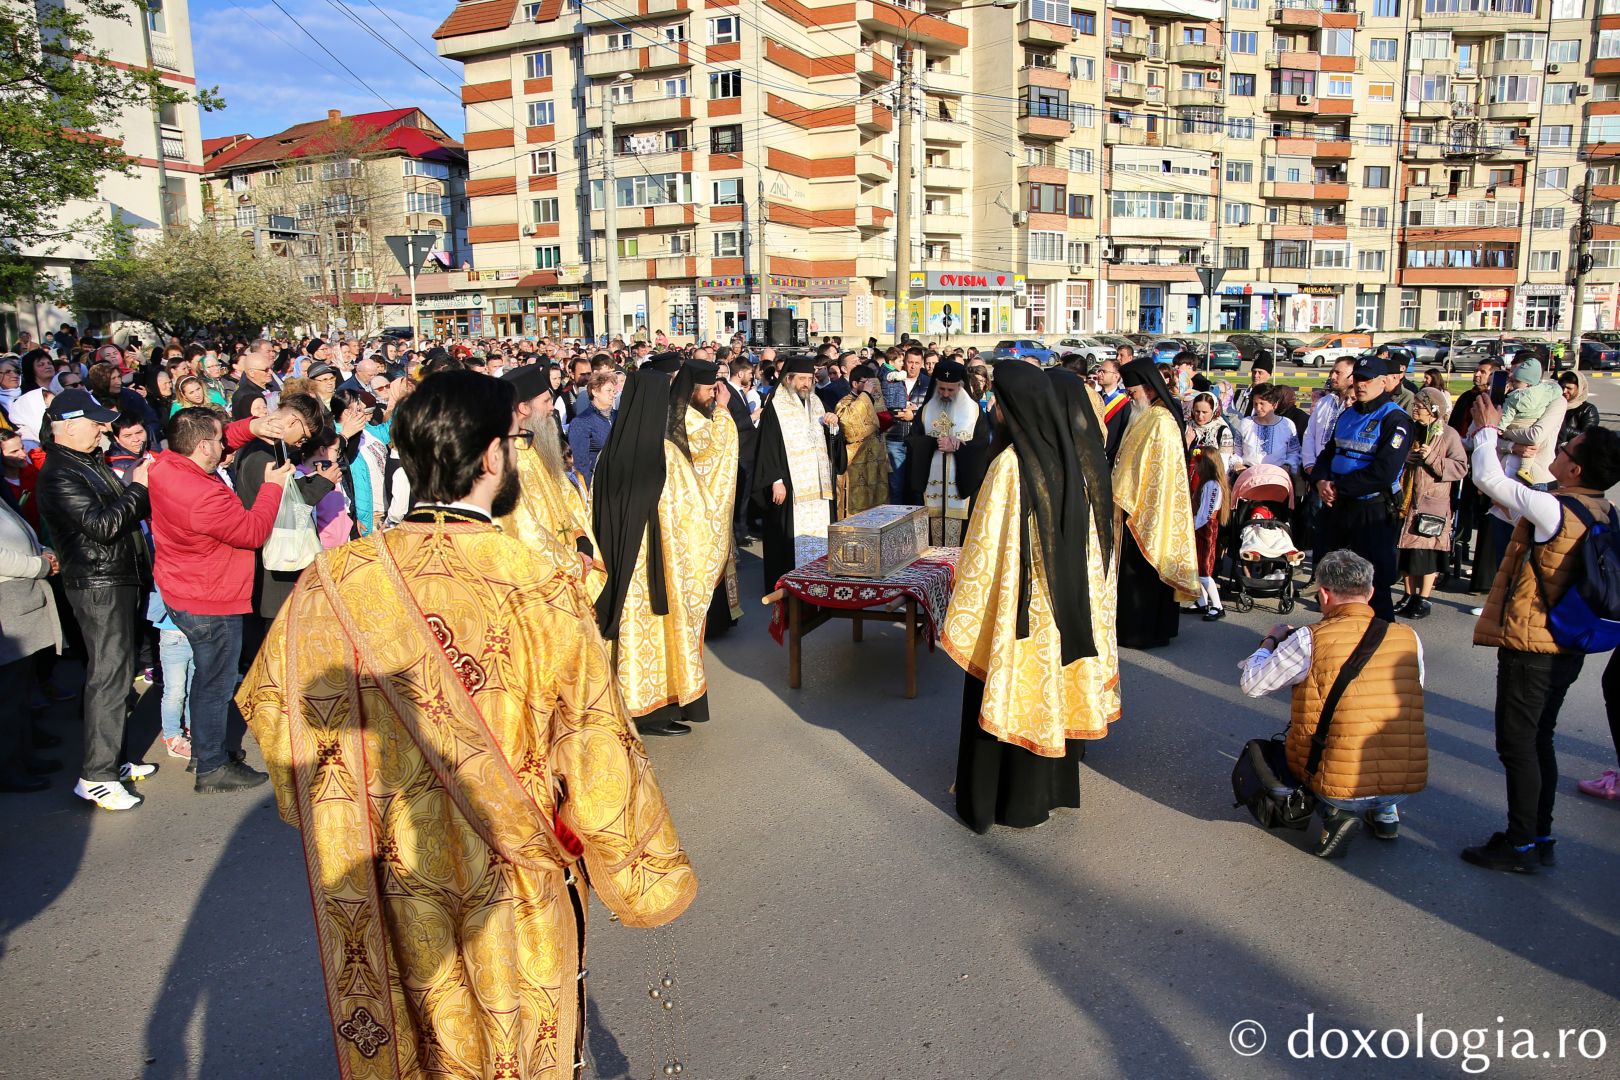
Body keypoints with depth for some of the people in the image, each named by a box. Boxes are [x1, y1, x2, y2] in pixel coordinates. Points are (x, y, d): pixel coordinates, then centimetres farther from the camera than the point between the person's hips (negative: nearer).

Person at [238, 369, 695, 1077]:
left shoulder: (332, 581, -13)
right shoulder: (540, 592, -24)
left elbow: (269, 700, 2)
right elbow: (596, 755, -19)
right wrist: (652, 876, -3)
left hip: (378, 902, 4)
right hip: (511, 901, -3)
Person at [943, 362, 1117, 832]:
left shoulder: (1011, 466, -22)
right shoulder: (1075, 459, -2)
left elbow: (986, 550, -19)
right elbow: (1092, 541, 5)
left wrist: (962, 618, -10)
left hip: (1017, 611, -6)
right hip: (1069, 607, 6)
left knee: (1006, 696, 8)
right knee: (1056, 691, 18)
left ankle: (990, 799, 22)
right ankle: (1053, 788, 34)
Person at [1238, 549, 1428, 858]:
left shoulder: (1310, 640, -12)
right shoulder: (1409, 638, -1)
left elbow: (1251, 684, -3)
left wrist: (1270, 640, 16)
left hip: (1341, 786, -4)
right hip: (1407, 784, 5)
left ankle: (1337, 813, 4)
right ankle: (1386, 814, 22)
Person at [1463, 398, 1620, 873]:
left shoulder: (1553, 509, -21)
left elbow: (1488, 479, -14)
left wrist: (1488, 429, 3)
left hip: (1530, 645, -9)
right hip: (1568, 645, 9)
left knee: (1517, 743, 0)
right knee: (1538, 741, 18)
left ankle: (1521, 846, 8)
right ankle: (1540, 838, 26)